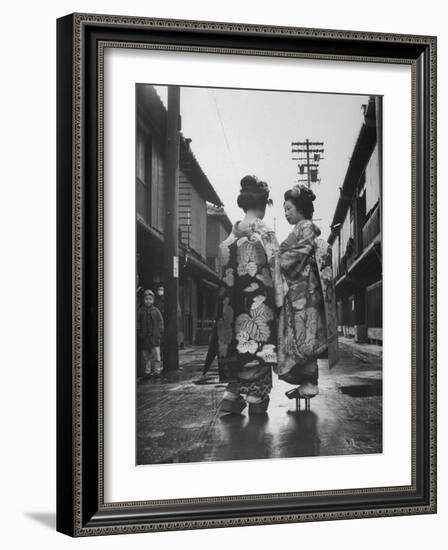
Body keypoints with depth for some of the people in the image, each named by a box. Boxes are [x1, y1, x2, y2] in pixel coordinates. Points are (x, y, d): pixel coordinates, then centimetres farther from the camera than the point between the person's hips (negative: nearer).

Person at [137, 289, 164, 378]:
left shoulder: (156, 311, 5)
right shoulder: (140, 311, 3)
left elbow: (160, 323, 7)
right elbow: (137, 324, 5)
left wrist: (160, 334, -2)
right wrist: (138, 333, -4)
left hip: (154, 337, -1)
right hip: (144, 338, 1)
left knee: (156, 355, -7)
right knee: (146, 357, 6)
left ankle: (157, 370, -2)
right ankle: (147, 371, 13)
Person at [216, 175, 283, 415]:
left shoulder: (233, 234, 8)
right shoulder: (265, 232, -7)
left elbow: (226, 264, 9)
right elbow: (274, 266, -9)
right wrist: (279, 296, -3)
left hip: (235, 297, 5)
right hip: (259, 299, -5)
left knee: (239, 341, 9)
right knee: (259, 341, 0)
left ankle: (232, 395, 4)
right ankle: (255, 397, 1)